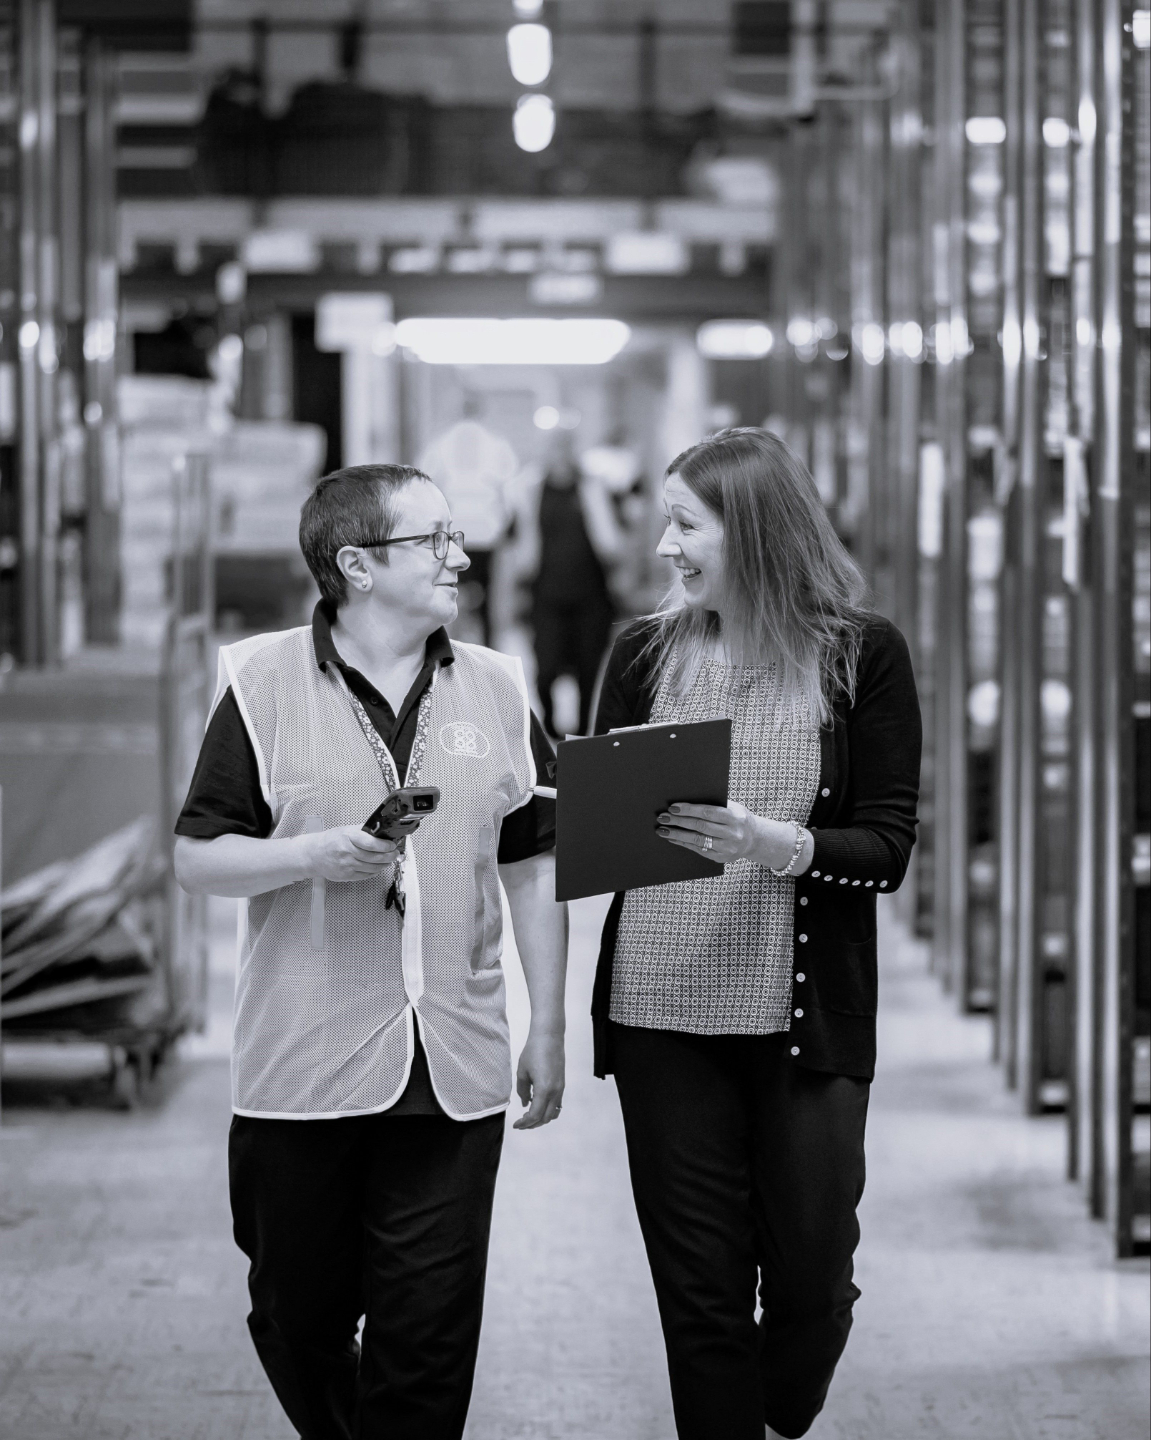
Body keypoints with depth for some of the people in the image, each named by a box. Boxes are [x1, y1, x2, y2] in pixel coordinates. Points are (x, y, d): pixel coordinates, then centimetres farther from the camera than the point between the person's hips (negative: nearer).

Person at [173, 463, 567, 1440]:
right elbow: (196, 860, -1)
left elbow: (534, 868, 13)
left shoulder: (497, 689, 8)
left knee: (429, 1340, -1)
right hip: (302, 1068, -1)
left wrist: (549, 1030, 10)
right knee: (299, 1322, 10)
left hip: (455, 1074, 2)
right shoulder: (264, 683, -1)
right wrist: (317, 854, -18)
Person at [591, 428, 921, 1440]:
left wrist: (780, 844, -22)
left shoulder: (862, 655, -2)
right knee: (699, 1283, 2)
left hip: (808, 1016, -2)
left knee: (811, 1276, 5)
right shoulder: (646, 653, 7)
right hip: (660, 1013, 2)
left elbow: (888, 850, -5)